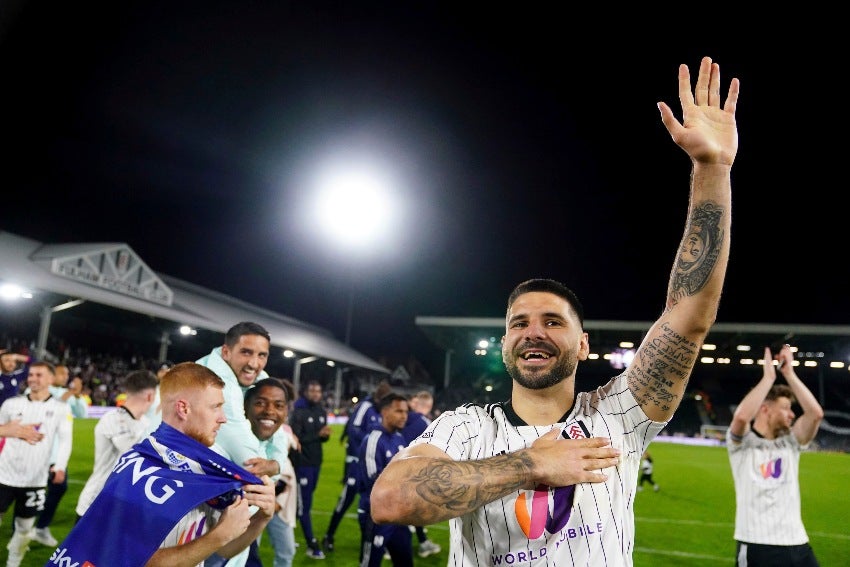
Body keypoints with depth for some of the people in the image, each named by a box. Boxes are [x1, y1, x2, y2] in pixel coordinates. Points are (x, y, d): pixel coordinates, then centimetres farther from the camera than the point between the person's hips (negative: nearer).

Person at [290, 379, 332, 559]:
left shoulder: (321, 411, 8)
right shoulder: (298, 412, -14)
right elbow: (295, 438, -21)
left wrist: (326, 435, -8)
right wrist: (318, 434, -24)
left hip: (316, 461, 8)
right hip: (302, 462, -7)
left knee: (304, 501, 17)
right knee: (304, 503, -3)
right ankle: (312, 545, 2)